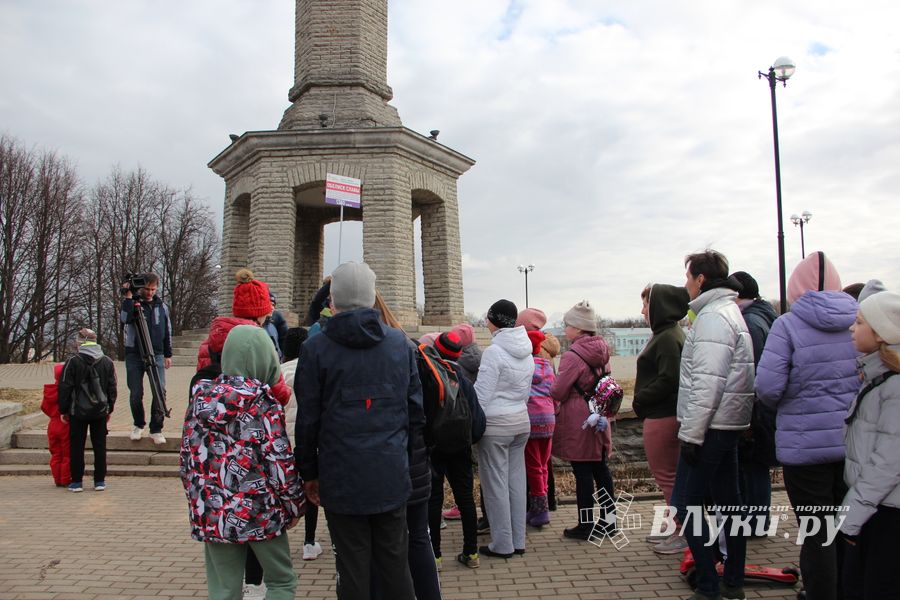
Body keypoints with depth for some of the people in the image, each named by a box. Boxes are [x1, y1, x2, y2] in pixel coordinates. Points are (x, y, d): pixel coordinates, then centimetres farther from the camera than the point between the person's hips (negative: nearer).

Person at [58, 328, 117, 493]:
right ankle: (100, 481, 11)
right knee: (100, 446, 8)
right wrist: (110, 409, 16)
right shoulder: (107, 362, 2)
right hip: (100, 412, 3)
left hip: (78, 412, -3)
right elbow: (112, 388, 7)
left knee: (77, 446, 7)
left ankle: (77, 481, 11)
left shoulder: (73, 362, -9)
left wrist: (63, 410, 4)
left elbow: (65, 388, -6)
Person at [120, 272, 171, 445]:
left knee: (160, 391, -10)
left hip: (156, 355, 2)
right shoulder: (132, 303, -1)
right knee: (136, 393, 1)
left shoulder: (161, 306, 10)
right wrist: (128, 296, -20)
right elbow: (124, 319, -24)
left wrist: (168, 354, 17)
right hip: (134, 355, -2)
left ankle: (156, 429, 1)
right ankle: (139, 424, 24)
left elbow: (167, 330, 18)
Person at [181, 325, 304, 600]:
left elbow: (188, 458, 7)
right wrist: (295, 506, 1)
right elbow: (281, 464, -13)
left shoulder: (200, 399, 2)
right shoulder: (263, 405, -13)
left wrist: (197, 502, 18)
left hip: (212, 514, 4)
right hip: (260, 513, -4)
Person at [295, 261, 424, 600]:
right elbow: (416, 410, 6)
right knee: (395, 566, 14)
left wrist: (309, 473, 8)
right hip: (393, 476, 3)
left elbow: (307, 420, -3)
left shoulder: (316, 349, -6)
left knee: (353, 571, 9)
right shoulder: (400, 343, 3)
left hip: (342, 480, -3)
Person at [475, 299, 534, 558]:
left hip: (496, 424, -7)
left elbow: (481, 394, -17)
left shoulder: (494, 351, -16)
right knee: (516, 481, 13)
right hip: (522, 421, 7)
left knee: (496, 484, 3)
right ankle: (518, 541, 21)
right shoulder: (526, 352, 8)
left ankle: (503, 544, 12)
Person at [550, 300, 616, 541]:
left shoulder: (573, 356, -18)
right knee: (601, 469, 14)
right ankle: (609, 519, 21)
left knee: (582, 472, -1)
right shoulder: (601, 352, 8)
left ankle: (585, 525, 6)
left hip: (577, 421, -8)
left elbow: (558, 392, -17)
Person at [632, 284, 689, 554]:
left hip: (662, 417, -10)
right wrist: (642, 402, 10)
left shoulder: (667, 338, -17)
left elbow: (668, 379, -25)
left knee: (667, 475, 0)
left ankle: (684, 533, 10)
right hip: (662, 413, 10)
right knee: (667, 474, 18)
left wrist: (640, 400, -15)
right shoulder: (667, 334, 14)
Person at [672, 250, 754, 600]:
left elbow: (708, 382, -22)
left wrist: (691, 433, -20)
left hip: (709, 427, -10)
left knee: (685, 504, -5)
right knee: (729, 502, 15)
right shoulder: (731, 312, 18)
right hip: (729, 425, 10)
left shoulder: (712, 316, -15)